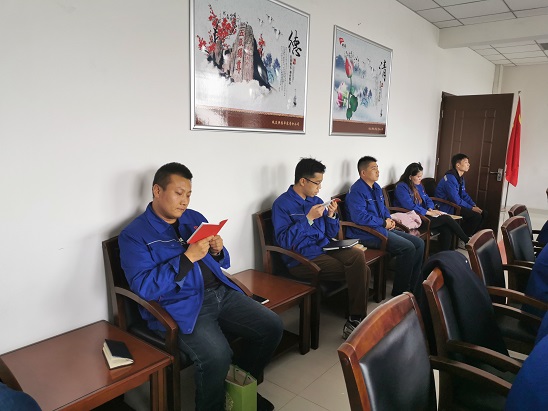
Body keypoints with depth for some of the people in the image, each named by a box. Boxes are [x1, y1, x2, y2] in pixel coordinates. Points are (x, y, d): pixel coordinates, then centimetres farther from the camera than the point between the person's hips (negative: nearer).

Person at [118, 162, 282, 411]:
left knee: (272, 326, -5)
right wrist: (188, 257, -21)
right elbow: (144, 287, -16)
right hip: (180, 306, -6)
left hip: (221, 292, 7)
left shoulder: (195, 218, 14)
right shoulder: (134, 235, -4)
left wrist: (217, 252, -4)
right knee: (217, 356, -31)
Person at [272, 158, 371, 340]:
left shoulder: (316, 201, 14)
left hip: (325, 250, 7)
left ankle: (356, 320, -10)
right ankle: (356, 319, -3)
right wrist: (309, 218, -18)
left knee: (358, 254, -23)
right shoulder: (282, 204, -5)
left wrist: (331, 215, 0)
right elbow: (284, 241, -16)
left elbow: (330, 235, 19)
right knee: (359, 270, -20)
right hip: (302, 260, -6)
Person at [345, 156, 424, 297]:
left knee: (419, 243, 2)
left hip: (383, 228, 10)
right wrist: (383, 223, -16)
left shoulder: (376, 187, 16)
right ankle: (400, 291, -6)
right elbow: (359, 217, -27)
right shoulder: (356, 191, -15)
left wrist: (389, 219, 6)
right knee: (408, 248, -22)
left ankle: (413, 287, 10)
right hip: (368, 233, -10)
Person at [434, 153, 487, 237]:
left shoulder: (460, 178, 11)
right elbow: (456, 200, -23)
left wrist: (474, 206, 1)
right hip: (447, 207, -10)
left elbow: (464, 195, 16)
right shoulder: (450, 178, -21)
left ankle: (471, 236, 15)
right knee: (476, 216, -22)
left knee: (483, 213, 5)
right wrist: (471, 208, -16)